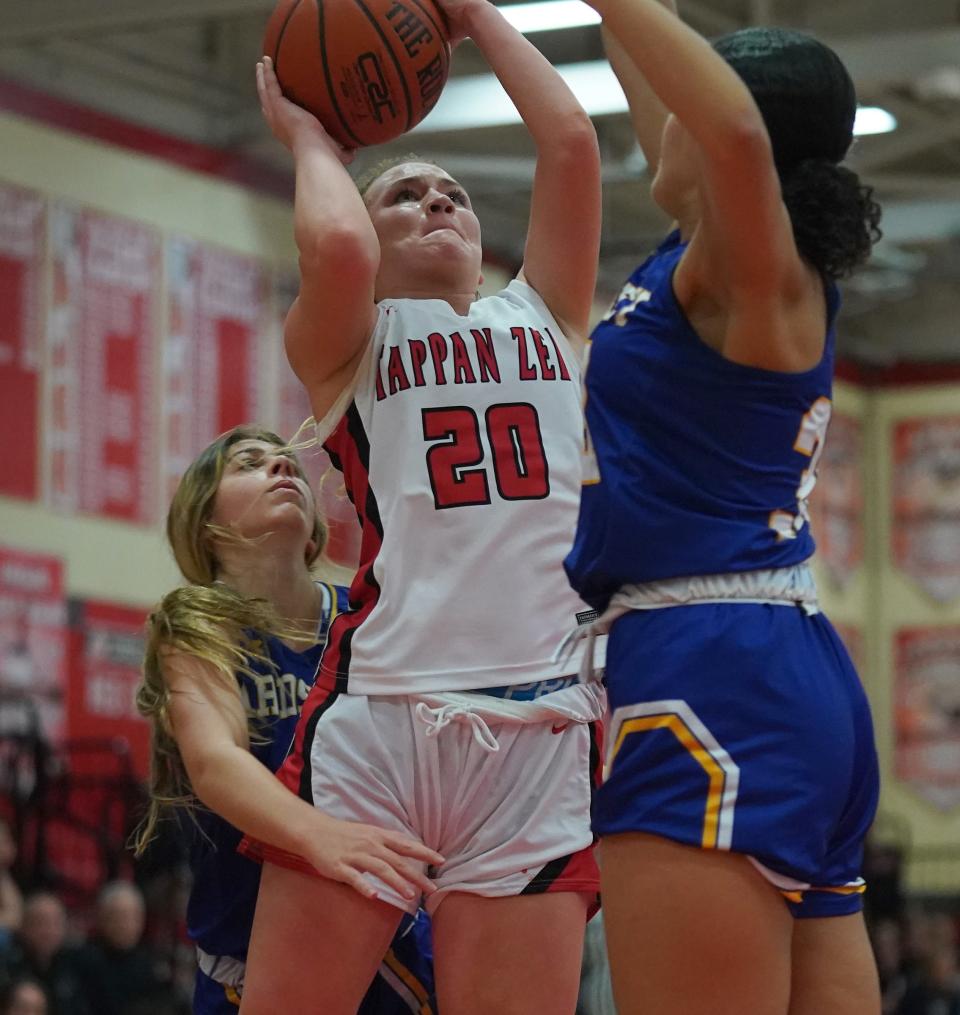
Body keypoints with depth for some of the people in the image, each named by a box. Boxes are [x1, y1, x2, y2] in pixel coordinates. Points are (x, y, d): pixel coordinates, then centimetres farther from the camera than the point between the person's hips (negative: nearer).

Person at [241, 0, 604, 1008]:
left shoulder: (543, 319, 24)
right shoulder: (342, 345, 13)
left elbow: (571, 143, 12)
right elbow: (337, 247, -10)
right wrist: (308, 136, 10)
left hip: (541, 735, 3)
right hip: (376, 723, -3)